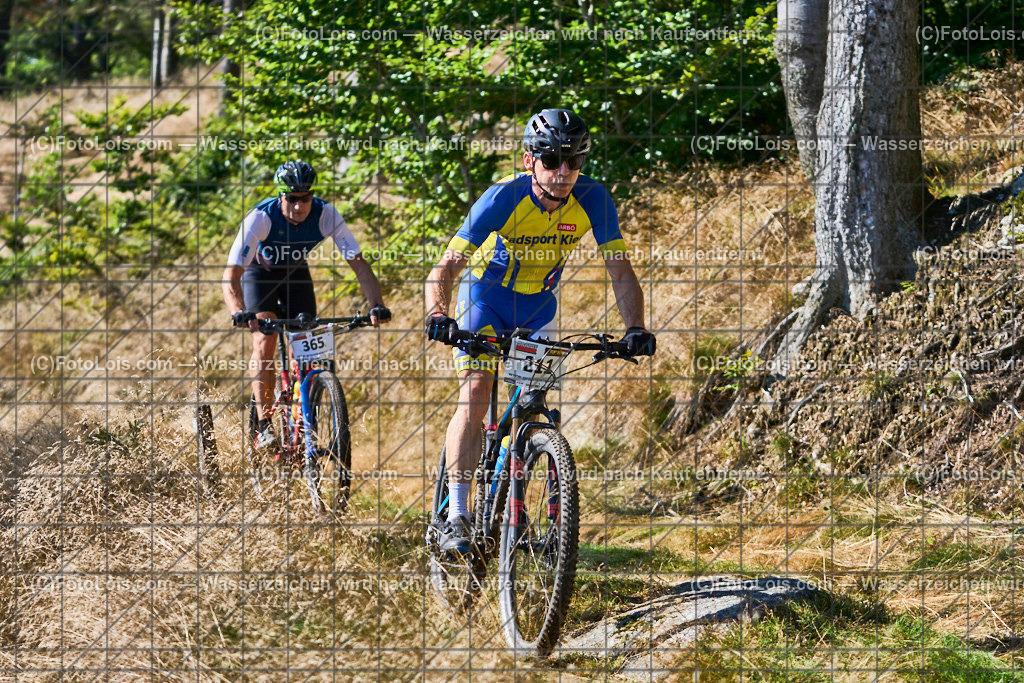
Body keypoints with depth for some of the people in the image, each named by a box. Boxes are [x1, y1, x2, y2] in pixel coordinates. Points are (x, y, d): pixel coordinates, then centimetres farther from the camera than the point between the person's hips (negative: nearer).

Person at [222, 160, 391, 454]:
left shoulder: (326, 215, -30)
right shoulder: (261, 218, -37)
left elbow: (359, 264, -29)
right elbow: (230, 277, -41)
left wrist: (377, 305, -45)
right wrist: (239, 313, -60)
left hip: (296, 274, 3)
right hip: (260, 273, -3)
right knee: (265, 343, -22)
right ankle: (264, 427, -19)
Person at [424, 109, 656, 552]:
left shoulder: (592, 200, -23)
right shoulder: (503, 199, -31)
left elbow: (620, 270, -19)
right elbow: (446, 267, -32)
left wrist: (635, 329, -34)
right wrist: (438, 314, -51)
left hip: (539, 303, 4)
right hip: (486, 294, -3)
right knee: (475, 393, -19)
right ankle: (457, 517, -22)